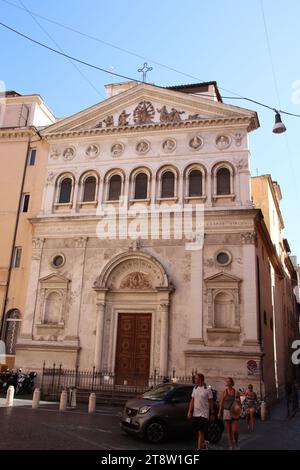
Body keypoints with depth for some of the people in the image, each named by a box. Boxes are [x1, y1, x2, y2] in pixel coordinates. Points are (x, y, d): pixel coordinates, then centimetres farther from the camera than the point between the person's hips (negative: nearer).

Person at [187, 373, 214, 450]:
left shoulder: (207, 389, -7)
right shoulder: (195, 388, 8)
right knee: (198, 432, 12)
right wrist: (190, 412, 4)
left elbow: (211, 402, -3)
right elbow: (192, 401, 10)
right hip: (195, 414, 5)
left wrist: (212, 414, -3)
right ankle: (202, 446, 29)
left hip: (204, 414, -5)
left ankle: (199, 448, -9)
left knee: (201, 432, -9)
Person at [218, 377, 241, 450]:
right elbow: (221, 403, 0)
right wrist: (219, 413, -6)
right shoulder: (224, 392, 0)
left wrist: (238, 401, -14)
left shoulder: (236, 392, 2)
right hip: (226, 412, 0)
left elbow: (239, 404, 9)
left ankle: (236, 443, 23)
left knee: (235, 430, -5)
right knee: (228, 431, 3)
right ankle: (231, 447, 14)